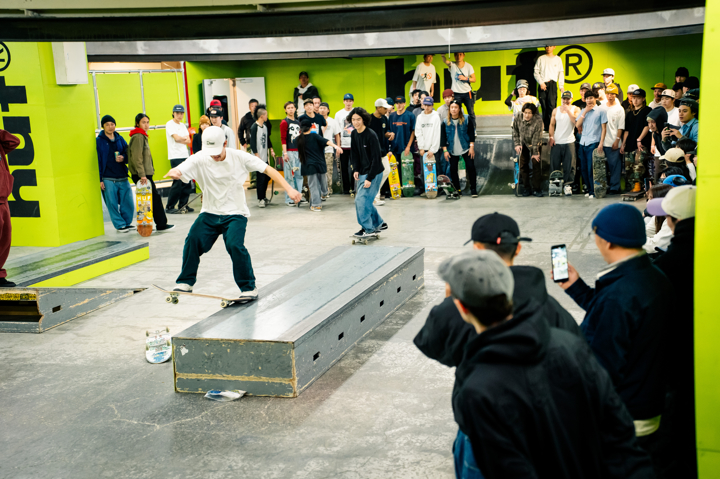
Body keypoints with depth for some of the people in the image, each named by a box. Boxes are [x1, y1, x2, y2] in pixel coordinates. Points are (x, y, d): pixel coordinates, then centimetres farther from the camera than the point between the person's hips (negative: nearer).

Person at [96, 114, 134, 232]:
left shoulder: (120, 139, 13)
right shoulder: (99, 141, 1)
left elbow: (128, 155, 18)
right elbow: (97, 161, -1)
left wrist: (123, 158, -7)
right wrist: (100, 179, -6)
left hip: (122, 178, 4)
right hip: (108, 179, -3)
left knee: (128, 203, 2)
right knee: (112, 204, -2)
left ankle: (127, 223, 19)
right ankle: (120, 225, 10)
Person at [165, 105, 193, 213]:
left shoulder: (183, 126, 18)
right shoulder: (170, 124, -4)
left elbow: (188, 141, 7)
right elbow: (176, 138, -16)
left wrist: (181, 139, -11)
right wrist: (185, 138, 2)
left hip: (185, 155, 7)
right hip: (175, 156, -7)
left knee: (187, 182, 4)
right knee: (178, 182, -12)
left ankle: (183, 205, 15)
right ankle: (170, 207, -4)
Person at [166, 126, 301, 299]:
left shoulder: (239, 157, -9)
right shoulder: (199, 159, -7)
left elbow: (268, 169, -7)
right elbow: (179, 171, -20)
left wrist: (289, 189, -17)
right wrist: (173, 173, -46)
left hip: (235, 214, -2)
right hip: (209, 213, 2)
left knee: (234, 244, -24)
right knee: (193, 239, -19)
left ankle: (248, 287, -5)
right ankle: (185, 282, 3)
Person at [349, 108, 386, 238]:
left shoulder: (371, 135, -19)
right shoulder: (354, 134, 4)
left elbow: (376, 158, -19)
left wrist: (369, 178, -20)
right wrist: (356, 170, -1)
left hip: (373, 173, -8)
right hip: (362, 173, 8)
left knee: (362, 199, -12)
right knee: (366, 200, 12)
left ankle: (368, 229, -2)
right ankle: (379, 224, 28)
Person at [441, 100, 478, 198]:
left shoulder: (467, 119, -3)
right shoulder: (445, 122, 0)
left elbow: (471, 133, -1)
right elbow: (443, 137, 2)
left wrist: (472, 147, -6)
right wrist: (445, 150, -3)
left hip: (466, 149, -1)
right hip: (452, 151, 1)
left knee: (471, 168, -2)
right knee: (453, 170, 3)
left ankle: (473, 189, 9)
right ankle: (457, 190, 15)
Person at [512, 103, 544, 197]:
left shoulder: (538, 120, -25)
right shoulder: (518, 119, -16)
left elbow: (536, 138, -24)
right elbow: (515, 133, 1)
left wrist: (535, 153, -22)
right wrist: (517, 144, -7)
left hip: (535, 145, -3)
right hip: (523, 144, 3)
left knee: (536, 164, -7)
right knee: (523, 166, 2)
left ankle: (537, 189, 1)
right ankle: (527, 188, 12)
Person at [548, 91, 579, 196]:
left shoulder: (575, 109, 5)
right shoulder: (556, 110, 13)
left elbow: (576, 121, -11)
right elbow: (552, 124, 13)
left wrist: (568, 110, -14)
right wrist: (551, 136, 0)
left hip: (569, 142, -2)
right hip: (556, 142, 2)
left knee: (569, 165, -4)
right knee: (554, 165, 3)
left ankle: (567, 185, 4)